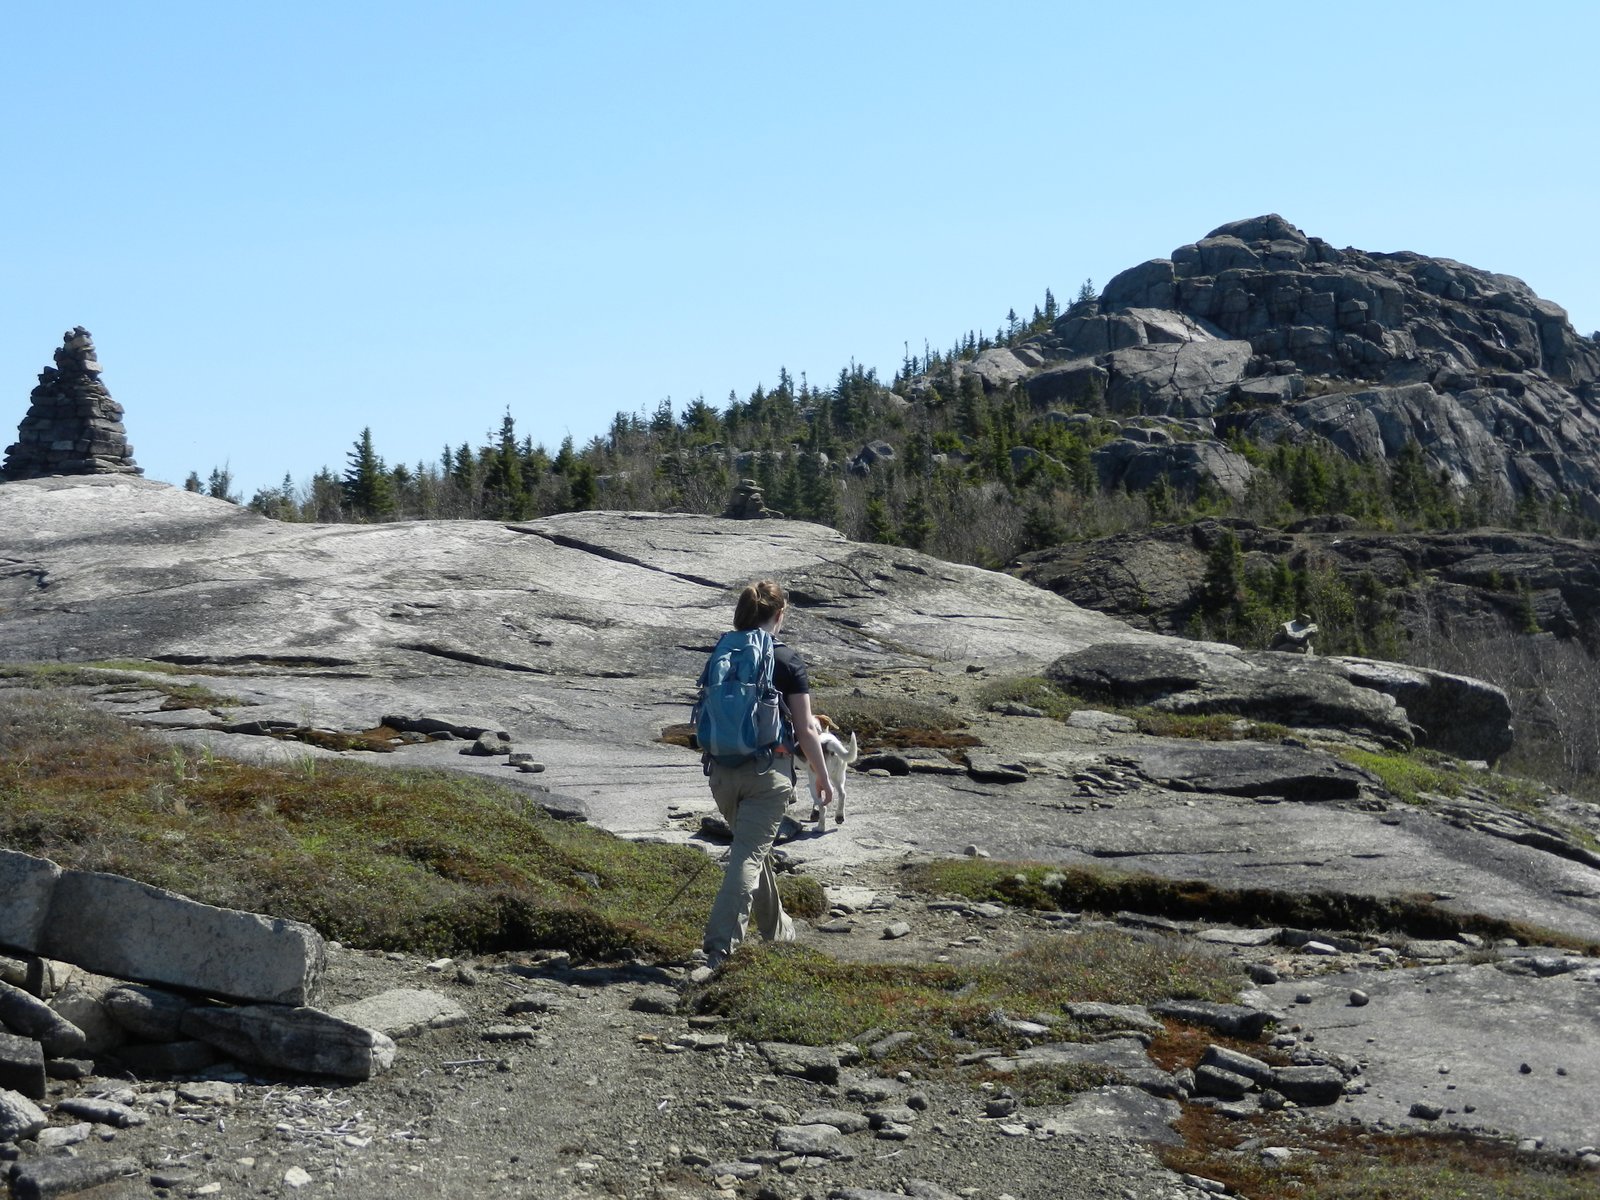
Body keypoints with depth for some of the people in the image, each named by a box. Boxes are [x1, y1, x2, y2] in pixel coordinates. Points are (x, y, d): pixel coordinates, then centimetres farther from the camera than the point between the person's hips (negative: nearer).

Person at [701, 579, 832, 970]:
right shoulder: (787, 661, -7)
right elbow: (805, 729, -6)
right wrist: (823, 777, 7)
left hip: (723, 771, 5)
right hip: (768, 771, -5)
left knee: (756, 848, 23)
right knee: (749, 854, -4)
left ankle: (776, 927, 39)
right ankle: (720, 944, -14)